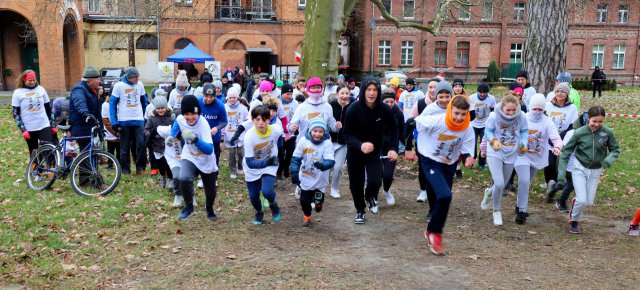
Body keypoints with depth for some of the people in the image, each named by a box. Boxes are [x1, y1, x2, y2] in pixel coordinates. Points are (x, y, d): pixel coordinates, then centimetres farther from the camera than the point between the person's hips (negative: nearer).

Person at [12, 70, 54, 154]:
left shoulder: (41, 89, 5)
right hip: (29, 129, -1)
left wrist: (52, 125, 10)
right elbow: (16, 114, -3)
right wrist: (23, 130, -11)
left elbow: (48, 108, 11)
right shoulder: (18, 93, -2)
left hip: (44, 126, 1)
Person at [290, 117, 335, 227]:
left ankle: (318, 202, 45)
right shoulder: (303, 141, -11)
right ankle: (307, 216, 40)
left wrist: (322, 165, -49)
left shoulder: (327, 144, -18)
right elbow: (296, 158, -4)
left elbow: (330, 161, -28)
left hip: (320, 180, -2)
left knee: (318, 200, 6)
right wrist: (294, 172, -12)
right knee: (304, 200, 10)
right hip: (305, 178, 2)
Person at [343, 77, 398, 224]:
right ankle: (360, 210, 35)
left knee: (375, 181, -15)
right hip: (355, 151, 0)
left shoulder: (384, 109, -16)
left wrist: (393, 148, -18)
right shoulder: (353, 109, -20)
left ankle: (370, 196, 23)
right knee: (356, 183, 7)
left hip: (375, 151, 1)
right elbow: (347, 134, -18)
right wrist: (360, 145, -37)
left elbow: (393, 130, -3)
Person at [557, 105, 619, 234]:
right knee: (582, 200, -11)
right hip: (580, 168, -2)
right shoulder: (579, 132, -16)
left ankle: (575, 201, 42)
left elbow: (615, 149, 2)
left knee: (589, 202, 8)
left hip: (596, 171, 3)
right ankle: (574, 221, 17)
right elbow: (566, 152, -10)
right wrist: (561, 174, -14)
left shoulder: (607, 132, -13)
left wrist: (609, 159, -21)